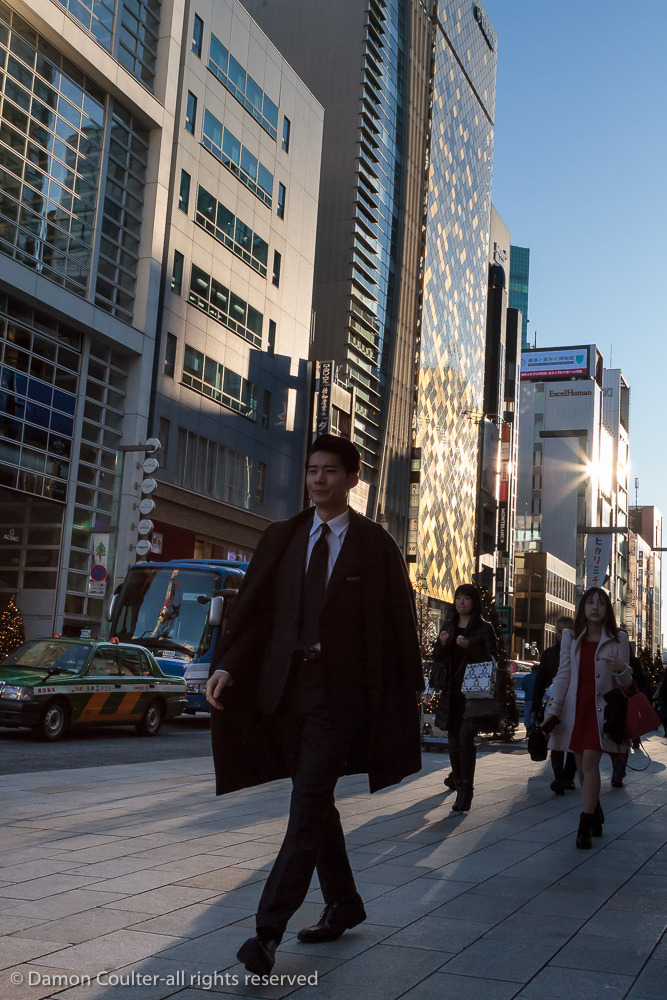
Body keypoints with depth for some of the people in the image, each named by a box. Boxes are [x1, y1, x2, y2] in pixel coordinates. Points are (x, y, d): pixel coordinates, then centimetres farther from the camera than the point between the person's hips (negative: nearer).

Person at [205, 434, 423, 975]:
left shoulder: (376, 544, 0)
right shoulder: (282, 538, 10)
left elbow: (398, 621, 2)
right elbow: (252, 606, 5)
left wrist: (408, 692, 2)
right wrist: (227, 664, -8)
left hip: (339, 689, -5)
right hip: (287, 683, 5)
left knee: (309, 803, -11)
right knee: (316, 802, 15)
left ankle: (269, 930, -10)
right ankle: (344, 904, 32)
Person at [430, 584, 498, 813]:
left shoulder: (484, 627, -1)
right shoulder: (448, 626, 13)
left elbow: (492, 658, -6)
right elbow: (436, 657, 15)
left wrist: (469, 647, -19)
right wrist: (442, 644, -6)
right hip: (451, 689, 5)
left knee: (465, 736, -16)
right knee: (453, 735, 12)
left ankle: (465, 789, -14)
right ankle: (457, 775, 36)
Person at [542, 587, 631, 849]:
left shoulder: (618, 639, 3)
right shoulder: (571, 637, 9)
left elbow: (626, 683, 3)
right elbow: (563, 675, 6)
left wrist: (622, 669, -21)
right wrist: (552, 711, -1)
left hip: (601, 710, -3)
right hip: (575, 709, 3)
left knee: (590, 762, -14)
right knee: (582, 767, 7)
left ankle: (585, 827, -11)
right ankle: (596, 817, 27)